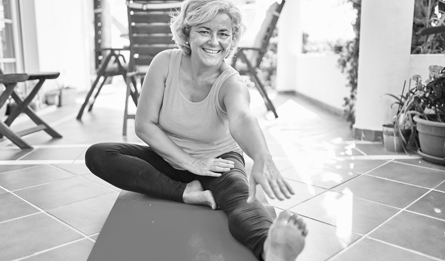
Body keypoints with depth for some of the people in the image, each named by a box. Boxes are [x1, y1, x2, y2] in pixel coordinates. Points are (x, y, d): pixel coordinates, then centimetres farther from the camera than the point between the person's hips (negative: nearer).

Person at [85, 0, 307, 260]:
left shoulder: (232, 83, -21)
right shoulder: (166, 63, -15)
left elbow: (242, 118, -45)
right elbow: (144, 125, -13)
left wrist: (262, 158, -68)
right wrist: (189, 163, -22)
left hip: (219, 161, -3)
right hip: (170, 158, 3)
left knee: (240, 197, -37)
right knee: (97, 155, -19)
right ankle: (187, 193, -27)